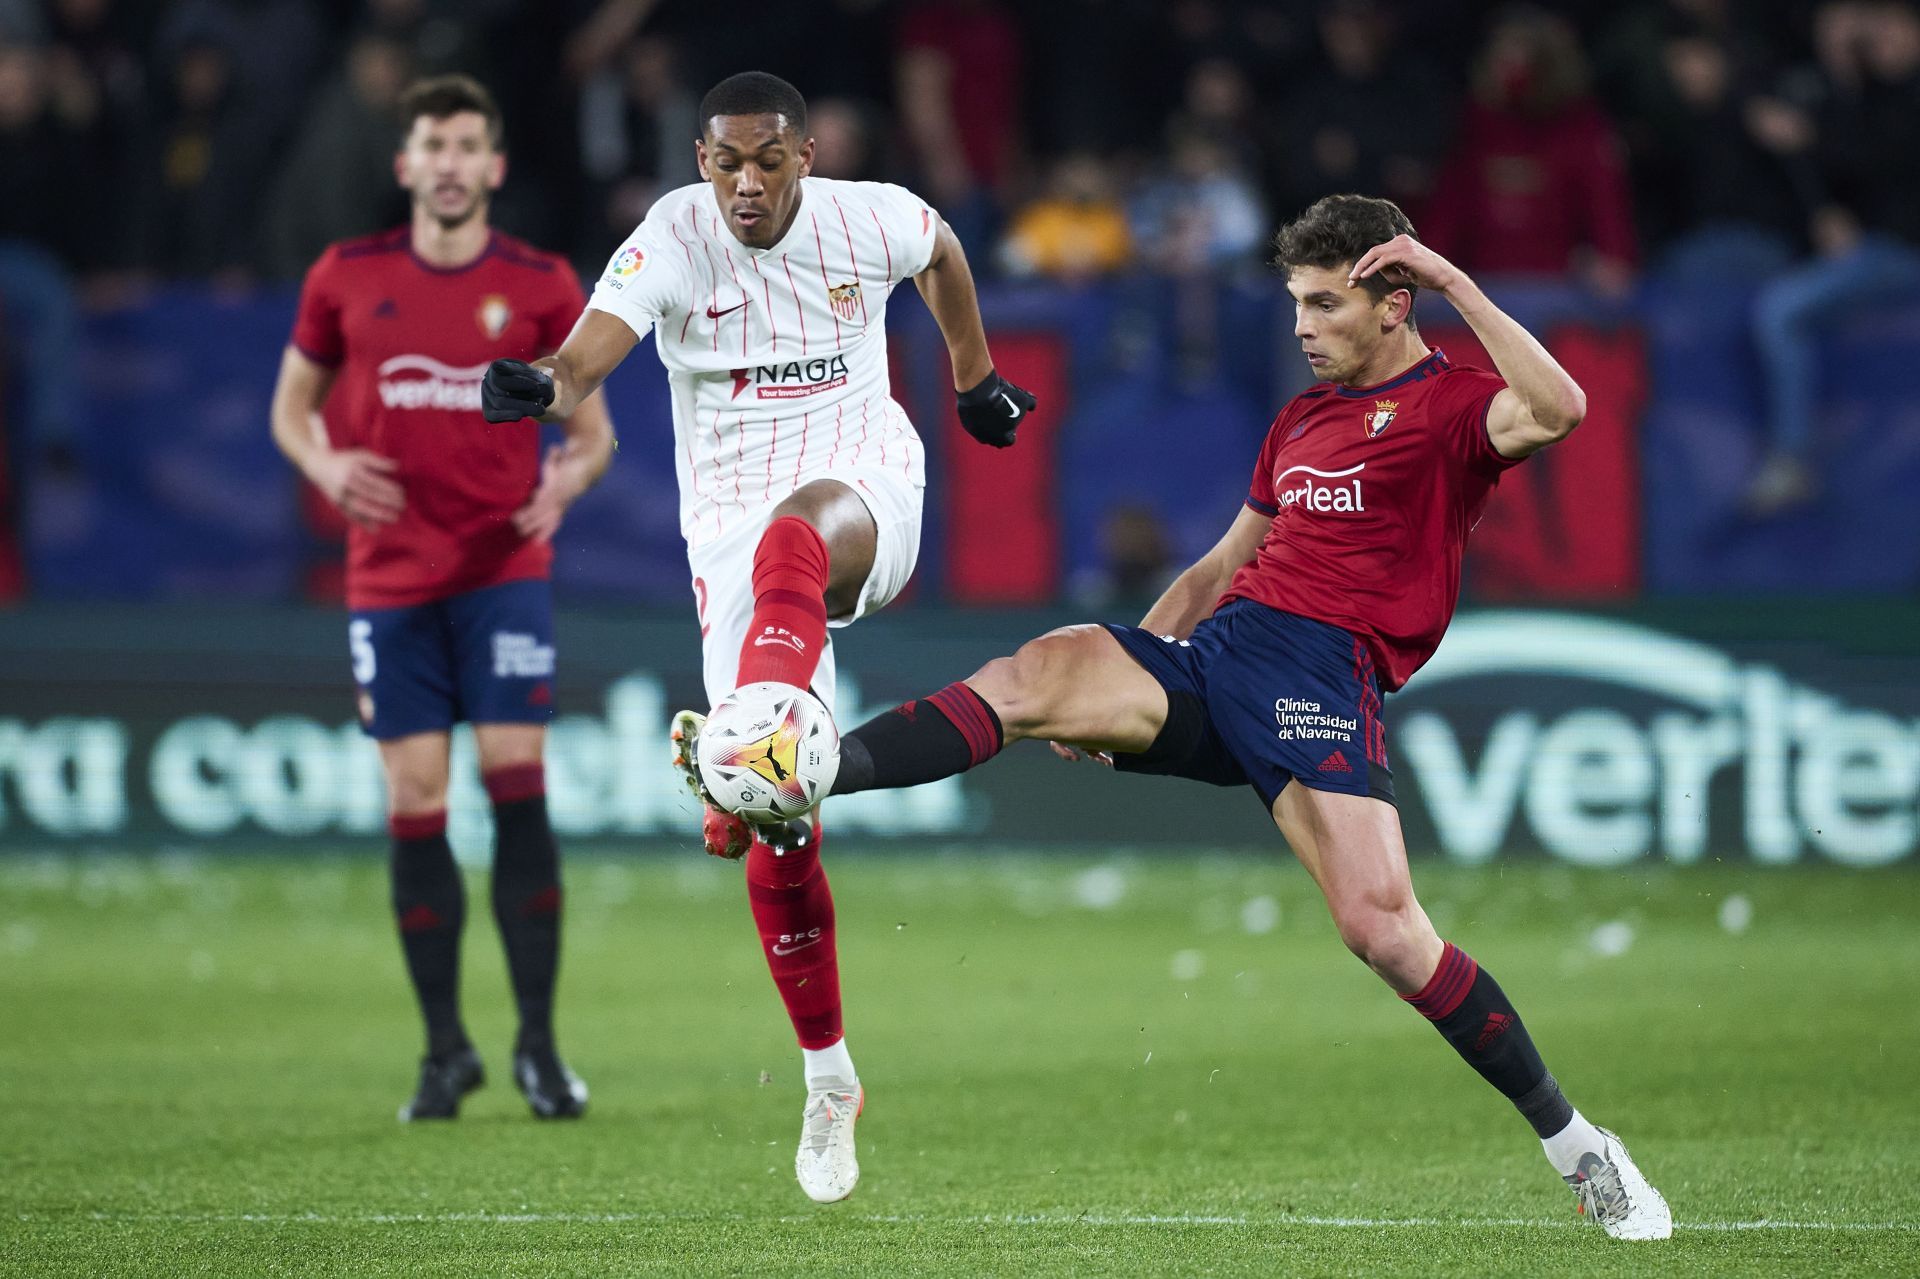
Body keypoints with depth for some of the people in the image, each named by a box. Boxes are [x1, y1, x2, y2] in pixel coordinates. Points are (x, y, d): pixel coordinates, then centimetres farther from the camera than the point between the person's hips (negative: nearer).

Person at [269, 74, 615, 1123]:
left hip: (503, 569, -1)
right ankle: (445, 1050, 9)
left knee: (517, 787, -10)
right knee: (415, 802, -1)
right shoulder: (346, 278, 5)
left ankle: (538, 1042, -3)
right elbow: (292, 404, 15)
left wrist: (569, 477, -14)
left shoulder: (540, 286, 2)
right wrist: (324, 464, -6)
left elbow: (592, 426, 8)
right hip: (388, 574, 1)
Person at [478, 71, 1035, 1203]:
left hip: (866, 485, -1)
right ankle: (829, 1081, 14)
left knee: (792, 539, -42)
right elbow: (598, 340, -30)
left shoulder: (871, 220, -3)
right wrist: (545, 386, -52)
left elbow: (944, 252, 23)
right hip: (734, 520, 1)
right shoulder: (676, 239, -10)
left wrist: (976, 378, 31)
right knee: (777, 841, -2)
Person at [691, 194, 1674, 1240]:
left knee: (1381, 926, -19)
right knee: (1032, 676, -19)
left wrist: (1454, 281, -14)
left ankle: (1574, 1145, -6)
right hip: (1212, 652, 7)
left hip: (1324, 668, -7)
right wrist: (1118, 687, 23)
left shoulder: (1450, 404, 4)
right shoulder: (1302, 418, 27)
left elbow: (1556, 409, -20)